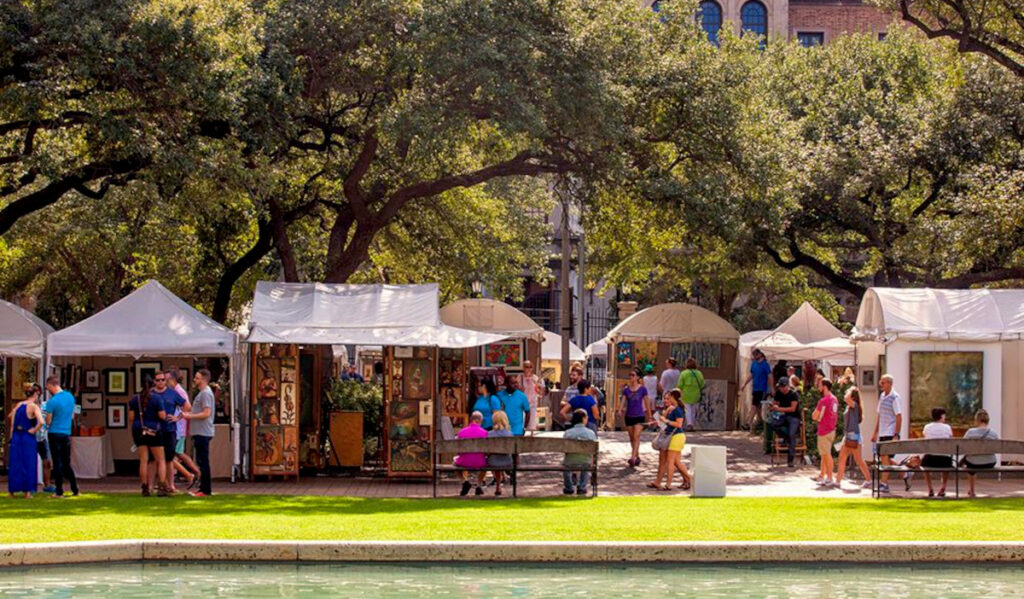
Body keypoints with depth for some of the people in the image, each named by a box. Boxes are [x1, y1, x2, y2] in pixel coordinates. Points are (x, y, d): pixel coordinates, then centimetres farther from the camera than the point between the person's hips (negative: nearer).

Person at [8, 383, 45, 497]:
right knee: (28, 464, 3)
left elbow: (11, 416, 18)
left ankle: (12, 490, 15)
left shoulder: (19, 405, 7)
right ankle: (27, 491, 3)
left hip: (16, 436, 5)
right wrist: (34, 431, -10)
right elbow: (40, 422, -27)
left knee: (15, 463, 11)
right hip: (28, 437, -5)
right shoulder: (34, 407, -12)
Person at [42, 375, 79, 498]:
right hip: (67, 433, 6)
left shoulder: (52, 402, -16)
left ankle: (59, 491, 2)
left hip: (55, 434, -6)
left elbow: (48, 422, -10)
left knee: (57, 463, 0)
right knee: (67, 463, 13)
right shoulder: (70, 397, 5)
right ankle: (75, 490, 11)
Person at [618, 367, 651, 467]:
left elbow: (647, 403, 3)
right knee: (631, 438, 11)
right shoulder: (626, 389, 4)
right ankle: (637, 457, 26)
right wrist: (620, 410, -24)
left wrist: (649, 416, 7)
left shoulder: (642, 389, -3)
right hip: (629, 416, 4)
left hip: (639, 416, -4)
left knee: (636, 437, -15)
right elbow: (623, 400, -4)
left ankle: (633, 458, -23)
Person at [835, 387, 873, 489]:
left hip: (853, 436, -9)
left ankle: (868, 480, 1)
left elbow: (847, 398, -35)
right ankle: (838, 481, 12)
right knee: (842, 458, 9)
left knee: (858, 460, -4)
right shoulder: (849, 407, 15)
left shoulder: (854, 405, -12)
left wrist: (851, 391, -16)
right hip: (848, 435, 9)